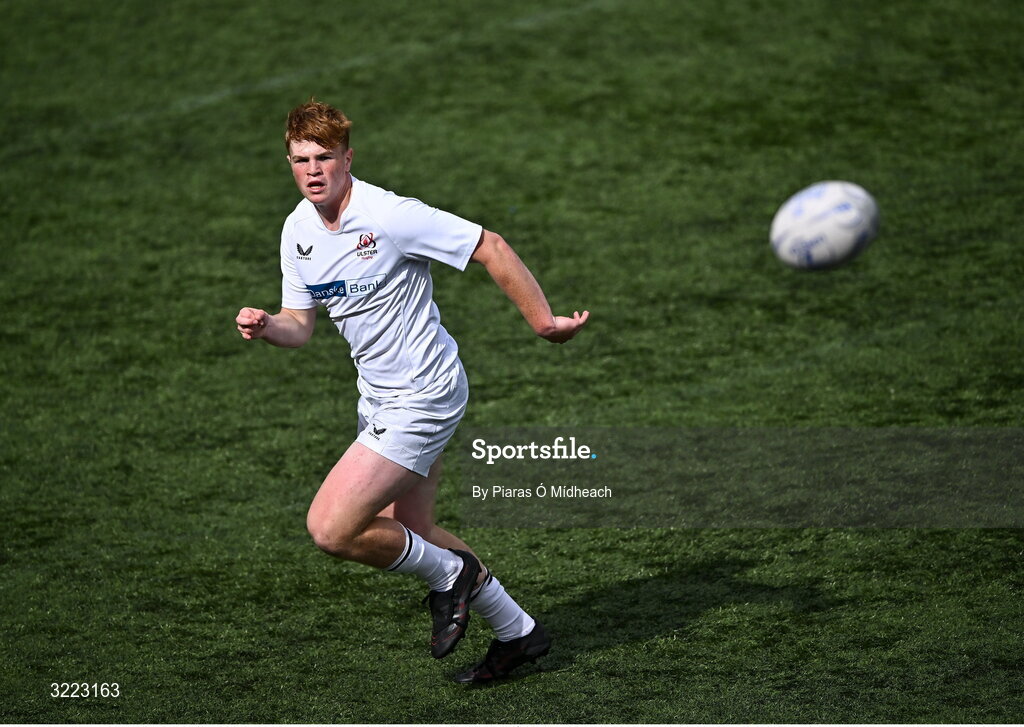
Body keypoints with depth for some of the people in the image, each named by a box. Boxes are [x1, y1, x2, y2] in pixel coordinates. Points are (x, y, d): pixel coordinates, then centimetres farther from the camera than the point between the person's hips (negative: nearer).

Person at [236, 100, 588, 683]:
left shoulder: (389, 216, -23)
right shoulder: (298, 231, 0)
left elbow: (491, 248, -19)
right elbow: (301, 323, 9)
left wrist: (543, 322, -15)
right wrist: (266, 327, -14)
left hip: (422, 397, -9)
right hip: (378, 393, 9)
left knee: (331, 529, -14)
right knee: (410, 531, 19)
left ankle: (448, 573, 11)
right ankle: (517, 631, 36)